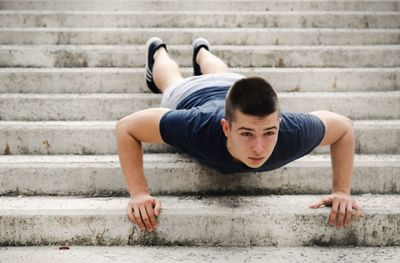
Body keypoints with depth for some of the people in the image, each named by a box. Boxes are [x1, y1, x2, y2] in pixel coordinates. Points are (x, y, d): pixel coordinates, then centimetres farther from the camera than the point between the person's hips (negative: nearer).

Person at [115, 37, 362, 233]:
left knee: (220, 76, 42)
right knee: (174, 81, 38)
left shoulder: (293, 134, -47)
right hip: (189, 96, -2)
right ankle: (159, 52, 71)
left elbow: (344, 127, -26)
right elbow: (126, 127, -40)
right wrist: (139, 193, -47)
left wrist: (342, 191, -33)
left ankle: (202, 52, 73)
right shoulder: (197, 129, -53)